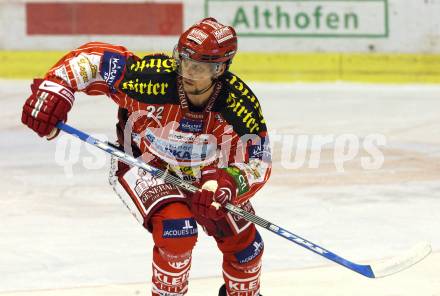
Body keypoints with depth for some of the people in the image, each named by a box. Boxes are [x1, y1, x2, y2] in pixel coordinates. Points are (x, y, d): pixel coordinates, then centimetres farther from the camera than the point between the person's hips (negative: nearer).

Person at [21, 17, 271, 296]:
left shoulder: (241, 105, -29)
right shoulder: (152, 77, -35)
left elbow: (256, 164, -22)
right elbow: (93, 57, -25)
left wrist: (225, 186, -42)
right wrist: (52, 90, -33)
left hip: (204, 173, 3)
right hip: (142, 165, -3)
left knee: (244, 243, 5)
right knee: (176, 225, -29)